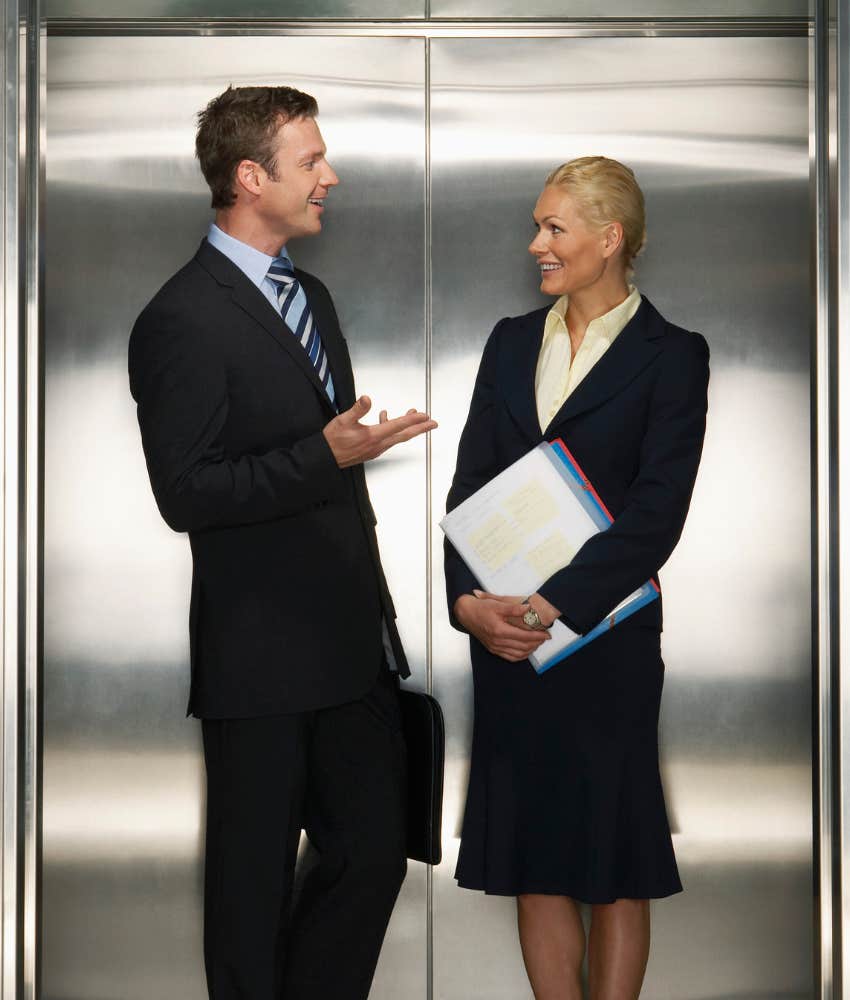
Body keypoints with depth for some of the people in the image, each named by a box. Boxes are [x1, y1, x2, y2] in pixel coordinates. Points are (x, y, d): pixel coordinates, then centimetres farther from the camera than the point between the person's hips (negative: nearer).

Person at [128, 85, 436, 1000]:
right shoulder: (183, 320, -14)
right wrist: (326, 456, -26)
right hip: (261, 656, -8)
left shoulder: (310, 296, 15)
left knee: (374, 853, 12)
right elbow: (185, 494, -18)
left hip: (351, 641, 8)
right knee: (253, 882, 6)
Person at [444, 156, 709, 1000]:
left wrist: (552, 606, -19)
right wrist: (468, 599, -10)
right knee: (531, 852, 8)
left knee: (612, 858, 4)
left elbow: (655, 513, -11)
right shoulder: (511, 342, 12)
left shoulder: (671, 356, -3)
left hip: (606, 635, -4)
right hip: (503, 635, 5)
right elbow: (470, 482, 6)